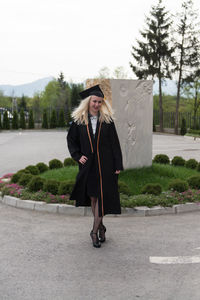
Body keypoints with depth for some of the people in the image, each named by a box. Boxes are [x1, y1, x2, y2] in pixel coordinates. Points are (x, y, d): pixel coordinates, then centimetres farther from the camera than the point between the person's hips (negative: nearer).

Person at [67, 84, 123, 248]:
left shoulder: (107, 119, -2)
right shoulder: (79, 120, 2)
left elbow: (115, 143, -2)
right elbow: (71, 140, 12)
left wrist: (118, 165, -6)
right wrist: (77, 156, -3)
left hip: (105, 164, -2)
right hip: (88, 164, 2)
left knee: (101, 196, -5)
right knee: (92, 197, 10)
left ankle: (95, 231, 3)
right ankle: (101, 227, 25)